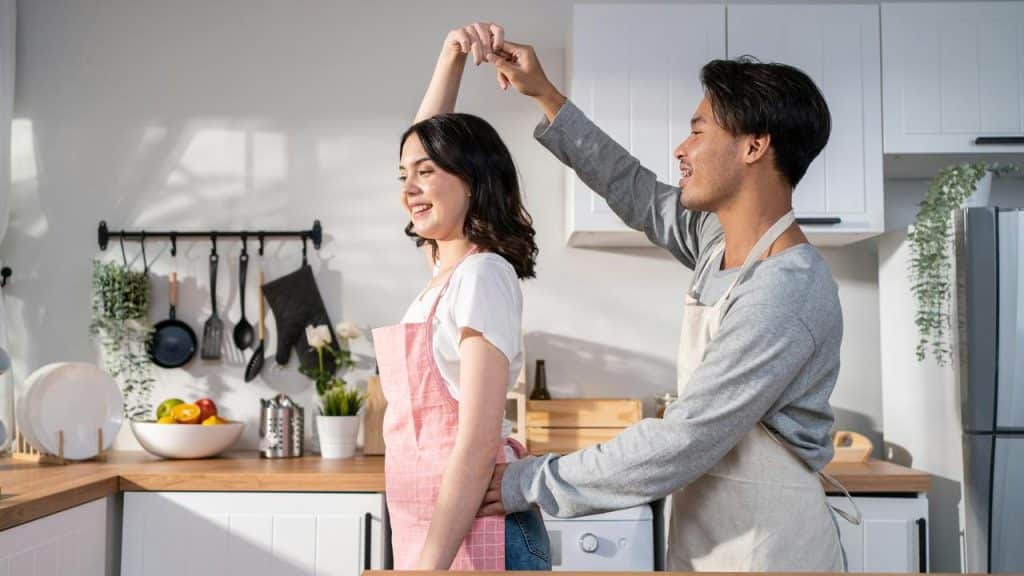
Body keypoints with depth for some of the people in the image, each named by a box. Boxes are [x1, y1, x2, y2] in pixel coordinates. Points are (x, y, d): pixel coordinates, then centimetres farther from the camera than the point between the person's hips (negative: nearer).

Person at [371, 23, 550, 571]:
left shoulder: (482, 276, -15)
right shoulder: (448, 269, 7)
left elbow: (478, 443, -21)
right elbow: (427, 140, 20)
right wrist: (452, 55, 13)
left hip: (469, 532, -8)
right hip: (427, 528, 8)